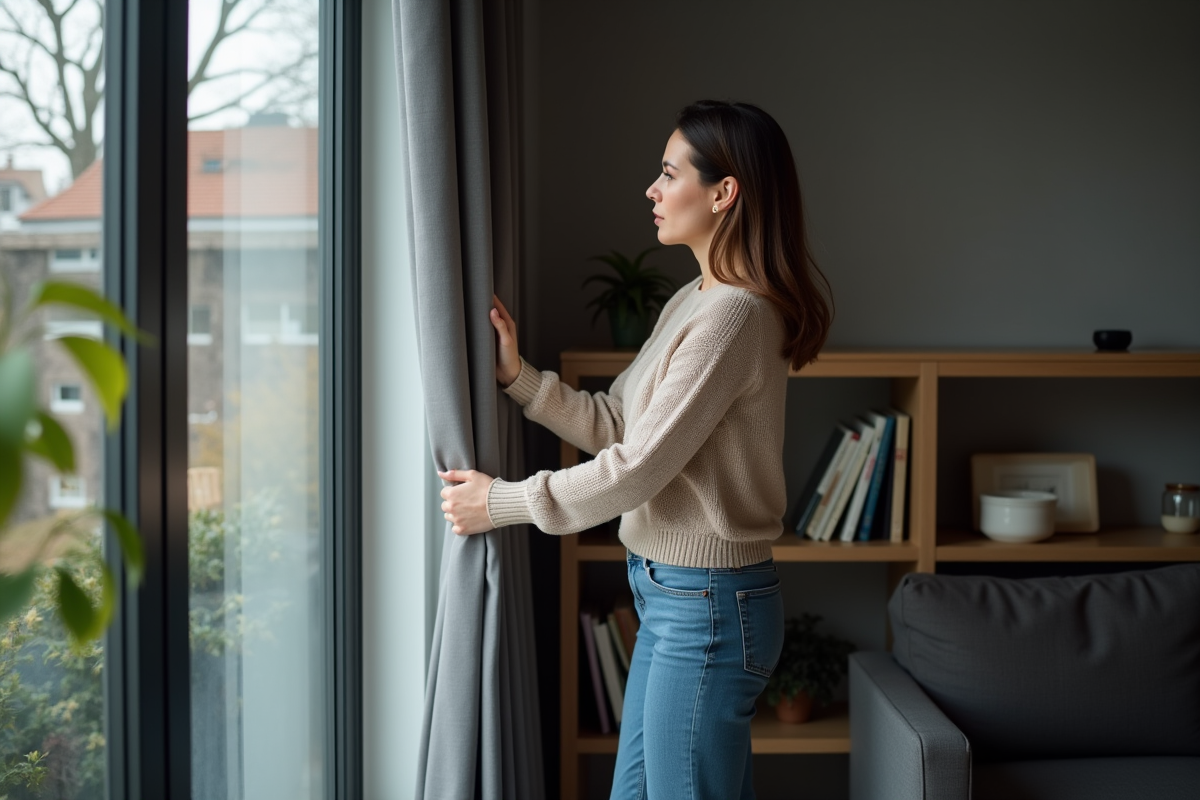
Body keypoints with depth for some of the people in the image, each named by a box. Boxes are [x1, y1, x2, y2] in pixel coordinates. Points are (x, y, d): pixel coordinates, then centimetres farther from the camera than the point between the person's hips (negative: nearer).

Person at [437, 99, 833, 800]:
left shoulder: (734, 315, -21)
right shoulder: (692, 302, 12)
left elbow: (636, 468, -21)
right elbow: (615, 424, 12)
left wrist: (502, 501, -11)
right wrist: (517, 375, 3)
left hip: (707, 608, -10)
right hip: (672, 596, 10)